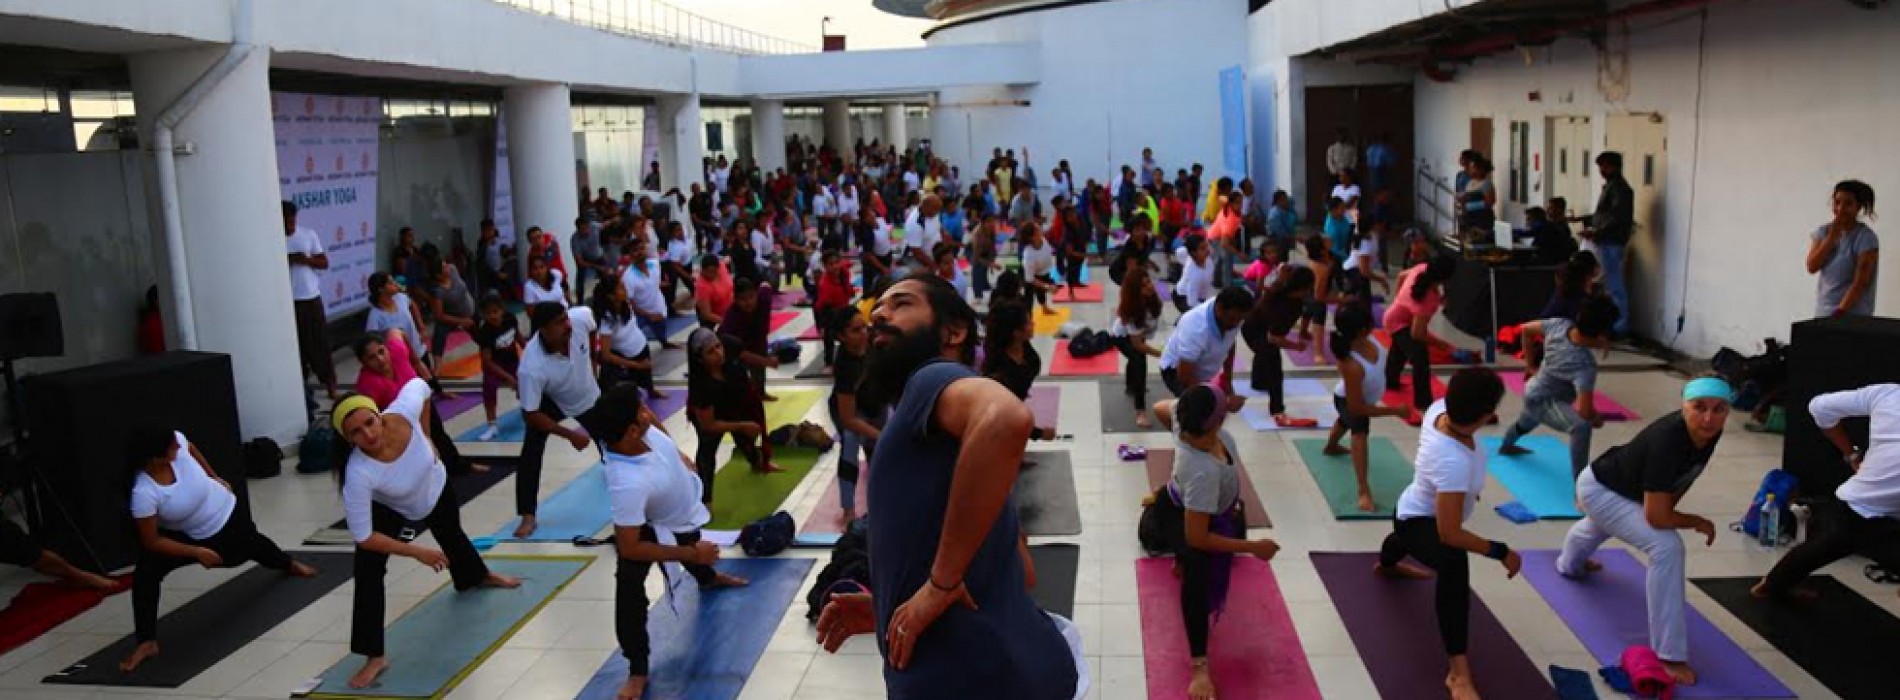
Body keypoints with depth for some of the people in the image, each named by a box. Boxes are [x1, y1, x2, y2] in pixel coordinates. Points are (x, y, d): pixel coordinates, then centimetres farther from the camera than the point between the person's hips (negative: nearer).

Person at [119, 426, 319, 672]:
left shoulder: (177, 443, -31)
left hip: (227, 514, 3)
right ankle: (147, 642, -13)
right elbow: (152, 541, -29)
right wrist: (197, 552, -28)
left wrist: (215, 477, 8)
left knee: (253, 545, 31)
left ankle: (288, 564, 66)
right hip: (191, 537, -3)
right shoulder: (144, 494, -39)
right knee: (145, 574, -25)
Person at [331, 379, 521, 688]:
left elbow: (419, 386, -16)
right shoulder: (358, 474, -45)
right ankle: (375, 657, -10)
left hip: (436, 488, 3)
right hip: (388, 509, -3)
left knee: (452, 536, 30)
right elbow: (363, 536, -35)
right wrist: (417, 553, -31)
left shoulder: (402, 413, -42)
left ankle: (479, 576, 64)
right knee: (368, 572, -22)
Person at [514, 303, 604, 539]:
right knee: (531, 452, -21)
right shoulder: (532, 366, -43)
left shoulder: (581, 316, -36)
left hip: (589, 398, 4)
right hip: (551, 402, -4)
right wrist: (570, 435, -27)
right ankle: (528, 517, -10)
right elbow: (530, 414, -32)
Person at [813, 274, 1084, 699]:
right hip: (1006, 666, 9)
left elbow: (1008, 419, -32)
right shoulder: (934, 437, 20)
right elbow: (1021, 574, 24)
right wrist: (885, 607, 19)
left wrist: (939, 583, -24)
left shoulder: (933, 378, -7)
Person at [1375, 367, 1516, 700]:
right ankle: (1459, 672, -42)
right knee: (1455, 561, -42)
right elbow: (1449, 534, -42)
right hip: (1418, 523, -9)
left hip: (1417, 509, 9)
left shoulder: (1438, 410, -27)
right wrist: (1502, 552, -33)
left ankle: (1386, 564, 86)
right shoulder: (1453, 462, -47)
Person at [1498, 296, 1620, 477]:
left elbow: (1525, 329, -4)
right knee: (1582, 425, -34)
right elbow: (1585, 410, -41)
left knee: (1529, 420, 41)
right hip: (1543, 401, -9)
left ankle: (1506, 446, 75)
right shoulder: (1585, 365, -37)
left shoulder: (1559, 325, -22)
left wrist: (1530, 364, 9)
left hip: (1534, 390, 9)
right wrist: (1596, 419, -16)